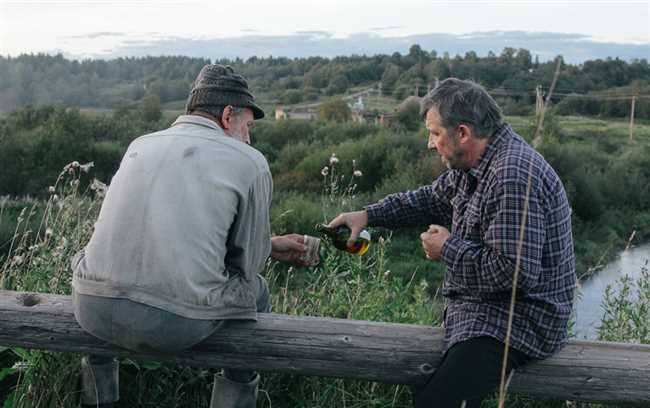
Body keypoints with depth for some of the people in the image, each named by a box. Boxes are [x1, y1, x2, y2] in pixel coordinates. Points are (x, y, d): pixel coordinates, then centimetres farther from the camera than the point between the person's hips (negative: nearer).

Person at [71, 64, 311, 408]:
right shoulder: (251, 163, 2)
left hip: (94, 312, 4)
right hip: (179, 324, -4)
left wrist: (270, 245, 33)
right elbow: (247, 264, 6)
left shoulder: (140, 146, 17)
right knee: (255, 291, 25)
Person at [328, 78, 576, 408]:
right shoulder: (473, 164, 4)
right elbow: (433, 199, 19)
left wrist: (448, 249, -17)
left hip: (516, 320, -10)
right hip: (482, 307, 10)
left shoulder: (512, 177, -27)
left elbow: (516, 271, -31)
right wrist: (368, 214, 9)